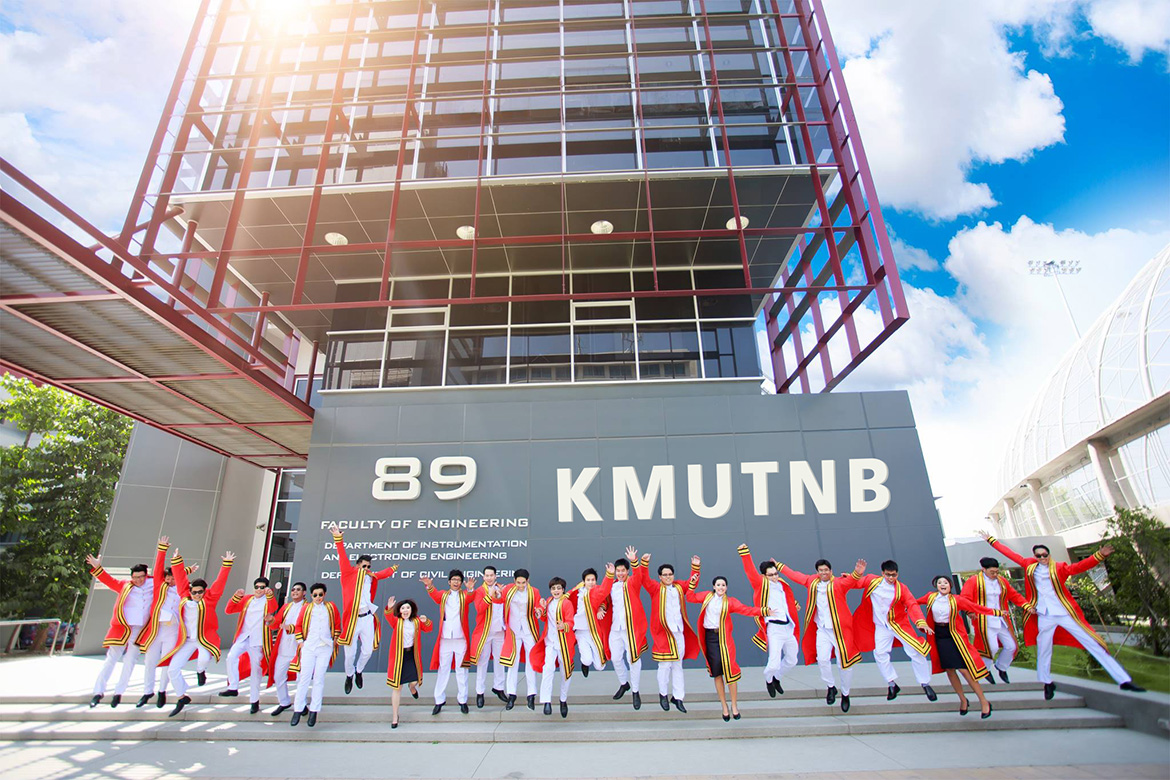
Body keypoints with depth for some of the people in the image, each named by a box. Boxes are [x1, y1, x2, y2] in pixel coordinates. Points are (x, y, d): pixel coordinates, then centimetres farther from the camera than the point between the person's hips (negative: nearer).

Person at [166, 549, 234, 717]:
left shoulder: (209, 599, -6)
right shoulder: (184, 596, 3)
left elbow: (220, 582, -13)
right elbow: (181, 579, 9)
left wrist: (226, 564, -17)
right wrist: (176, 561, 9)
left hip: (205, 638, -4)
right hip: (186, 640, 4)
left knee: (204, 658, -31)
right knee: (173, 668, 0)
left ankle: (200, 671, 10)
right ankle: (182, 697, 24)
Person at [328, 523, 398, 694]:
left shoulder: (371, 577, 11)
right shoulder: (350, 573, -1)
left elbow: (383, 574, 31)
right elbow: (343, 558, -12)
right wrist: (338, 538, -21)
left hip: (367, 618, 4)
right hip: (351, 619, -4)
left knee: (368, 650, 8)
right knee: (350, 653, 4)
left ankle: (358, 672, 38)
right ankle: (349, 676, 33)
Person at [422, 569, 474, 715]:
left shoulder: (464, 595, 5)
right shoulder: (443, 595, 8)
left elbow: (469, 599, -18)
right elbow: (435, 595, -14)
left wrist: (470, 589, -42)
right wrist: (430, 587, -37)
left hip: (461, 638, -1)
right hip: (445, 638, 1)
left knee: (461, 670, 6)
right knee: (443, 669, 5)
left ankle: (462, 700, 16)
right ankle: (439, 700, 17)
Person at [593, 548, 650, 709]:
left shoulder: (632, 583, -3)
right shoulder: (611, 584, 8)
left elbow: (639, 576, -25)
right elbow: (600, 595, -9)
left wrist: (634, 561, -44)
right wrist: (609, 575, -15)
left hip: (631, 627, -4)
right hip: (615, 627, 4)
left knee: (633, 659, 0)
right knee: (616, 658, 13)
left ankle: (636, 692, 16)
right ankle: (624, 684, 37)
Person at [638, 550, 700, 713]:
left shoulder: (679, 587, 12)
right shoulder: (656, 588, -1)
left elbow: (692, 582, 24)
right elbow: (644, 579, -15)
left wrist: (695, 567, 13)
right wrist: (644, 563, -28)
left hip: (679, 632, 5)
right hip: (663, 632, -4)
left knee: (678, 664, 11)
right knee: (665, 664, -2)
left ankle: (677, 697, 23)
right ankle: (663, 695, 20)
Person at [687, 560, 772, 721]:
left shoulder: (730, 602, 0)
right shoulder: (707, 596, 6)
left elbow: (746, 610, -10)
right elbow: (690, 597, 7)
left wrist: (764, 611, -24)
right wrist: (695, 569, 2)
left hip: (724, 637, -1)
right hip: (709, 637, 2)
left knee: (729, 670, -6)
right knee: (716, 672, 6)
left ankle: (734, 706, 10)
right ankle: (724, 707, 17)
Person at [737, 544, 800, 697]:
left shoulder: (782, 585, 11)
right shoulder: (762, 584, -6)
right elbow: (750, 571, -16)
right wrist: (745, 553, -18)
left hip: (789, 627, 6)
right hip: (774, 629, -6)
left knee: (791, 661, 17)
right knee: (774, 664, -10)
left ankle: (776, 678, 45)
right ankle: (768, 680, 25)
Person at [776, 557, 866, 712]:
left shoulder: (839, 583, -9)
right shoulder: (812, 582, 5)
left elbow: (851, 581, -31)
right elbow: (794, 575, 18)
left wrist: (857, 573, -52)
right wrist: (778, 566, 25)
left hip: (840, 629, -3)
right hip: (822, 629, 3)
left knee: (845, 663, 2)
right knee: (822, 659, -7)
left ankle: (845, 694, 26)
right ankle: (831, 687, 21)